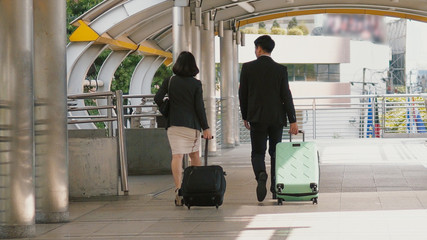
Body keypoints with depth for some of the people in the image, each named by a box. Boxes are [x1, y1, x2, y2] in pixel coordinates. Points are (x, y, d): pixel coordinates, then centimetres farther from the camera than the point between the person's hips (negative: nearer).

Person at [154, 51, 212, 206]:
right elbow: (200, 107, -6)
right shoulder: (196, 84, -4)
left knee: (177, 156, -7)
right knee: (194, 154, 18)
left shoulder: (169, 81, 1)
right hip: (192, 124, 0)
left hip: (174, 123, 0)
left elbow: (158, 99, -3)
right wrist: (206, 128, -2)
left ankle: (178, 189, -23)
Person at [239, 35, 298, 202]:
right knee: (276, 153, 13)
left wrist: (245, 116, 14)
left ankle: (261, 174, -26)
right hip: (277, 118, 1)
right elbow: (286, 96, -6)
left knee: (258, 152, 5)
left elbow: (242, 94, 1)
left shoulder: (247, 68, -3)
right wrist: (293, 121, -3)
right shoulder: (280, 70, -3)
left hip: (257, 118, -1)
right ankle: (276, 190, 13)